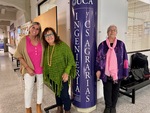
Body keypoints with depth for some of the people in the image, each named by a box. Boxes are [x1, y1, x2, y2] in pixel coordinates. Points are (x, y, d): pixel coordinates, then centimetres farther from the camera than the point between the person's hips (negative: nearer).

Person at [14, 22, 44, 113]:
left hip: (41, 68, 3)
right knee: (28, 89, 8)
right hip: (29, 69, -2)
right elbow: (19, 55, -7)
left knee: (40, 86, 15)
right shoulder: (24, 40, -8)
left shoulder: (41, 40, -3)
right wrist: (27, 68, -12)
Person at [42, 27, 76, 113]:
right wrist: (45, 74, 10)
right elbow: (45, 62, 10)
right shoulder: (46, 48, 1)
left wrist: (66, 72, -22)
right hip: (52, 76, 5)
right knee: (57, 93, 20)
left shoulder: (62, 45, -15)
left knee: (64, 94, 4)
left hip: (62, 75, -5)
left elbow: (70, 59, -15)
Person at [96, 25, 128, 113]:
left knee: (116, 90, 14)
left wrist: (125, 72, 0)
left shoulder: (121, 44, -1)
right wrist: (98, 70, -8)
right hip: (106, 73, 0)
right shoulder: (102, 45, -1)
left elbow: (125, 59, 0)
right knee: (107, 90, 9)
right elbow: (99, 58, -1)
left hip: (117, 73, 1)